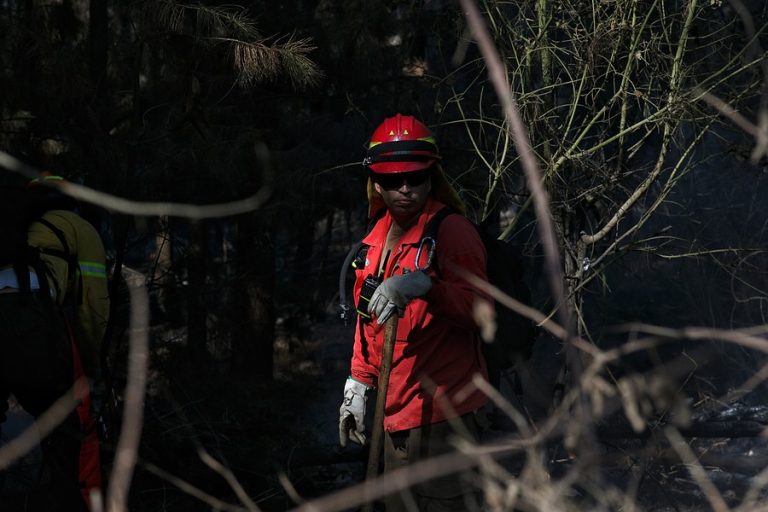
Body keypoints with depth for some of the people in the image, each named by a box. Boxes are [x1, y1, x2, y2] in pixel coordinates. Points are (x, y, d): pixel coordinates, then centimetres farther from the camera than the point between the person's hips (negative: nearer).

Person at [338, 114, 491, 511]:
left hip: (443, 415, -8)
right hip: (396, 413, 8)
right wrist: (358, 385, 22)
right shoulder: (377, 237, 14)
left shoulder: (452, 231, -10)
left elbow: (479, 310, -22)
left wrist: (424, 285, -35)